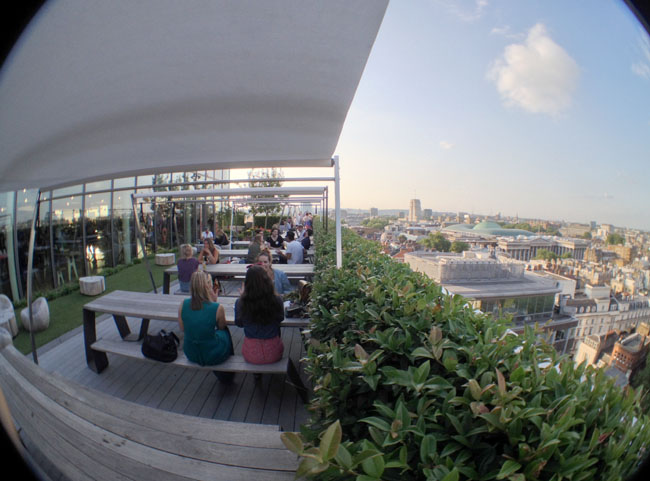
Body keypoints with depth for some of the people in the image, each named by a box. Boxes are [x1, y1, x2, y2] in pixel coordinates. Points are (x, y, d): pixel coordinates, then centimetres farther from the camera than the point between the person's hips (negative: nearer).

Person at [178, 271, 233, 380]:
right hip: (213, 356, -4)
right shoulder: (217, 307, -23)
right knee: (224, 331, 26)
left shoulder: (183, 305, -13)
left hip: (191, 355, 4)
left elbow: (183, 328, 2)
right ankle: (227, 373, 46)